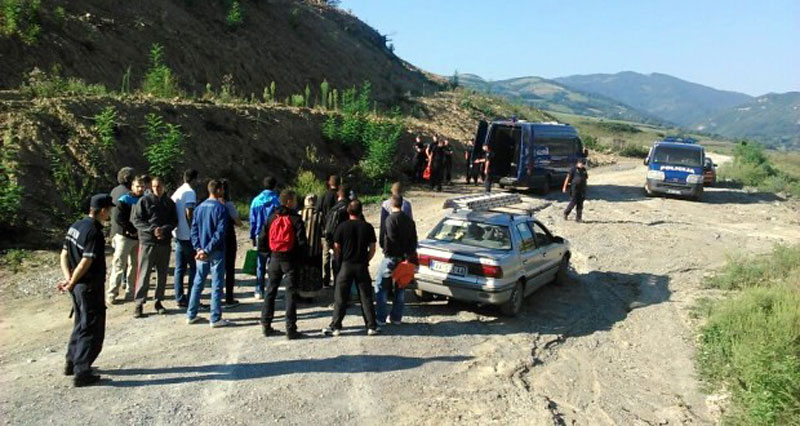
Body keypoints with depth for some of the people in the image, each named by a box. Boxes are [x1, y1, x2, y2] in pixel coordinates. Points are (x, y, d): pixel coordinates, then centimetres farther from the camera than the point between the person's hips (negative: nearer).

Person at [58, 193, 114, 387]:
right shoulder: (95, 232, -21)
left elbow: (64, 255, 8)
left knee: (81, 324, 23)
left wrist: (68, 278, -1)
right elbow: (85, 263, -23)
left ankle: (71, 363, 33)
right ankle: (81, 373, 5)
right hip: (90, 287, -9)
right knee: (92, 330, 1)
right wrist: (71, 284, -12)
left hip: (78, 285, 9)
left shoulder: (76, 226, 7)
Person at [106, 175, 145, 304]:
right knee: (119, 266, -5)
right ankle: (111, 294, 2)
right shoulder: (124, 200, -6)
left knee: (134, 265, 9)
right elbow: (118, 218, -14)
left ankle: (130, 292, 19)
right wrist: (133, 230, -12)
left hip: (138, 237, 5)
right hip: (124, 236, -5)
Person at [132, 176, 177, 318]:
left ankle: (158, 301, 21)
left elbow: (174, 221, 8)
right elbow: (136, 220, -5)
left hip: (165, 242, 4)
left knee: (162, 274, 9)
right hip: (147, 242, -3)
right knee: (144, 274, -2)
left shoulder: (169, 203, 8)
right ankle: (139, 303, 5)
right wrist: (152, 230, -17)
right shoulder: (144, 200, -2)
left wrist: (164, 229, -13)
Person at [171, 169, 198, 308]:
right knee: (194, 267, -1)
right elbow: (189, 214, -19)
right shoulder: (190, 193, -12)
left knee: (179, 268, 9)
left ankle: (179, 298, 13)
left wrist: (176, 227, 17)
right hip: (188, 236, -8)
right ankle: (191, 299, 0)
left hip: (178, 234, 8)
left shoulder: (177, 192, 13)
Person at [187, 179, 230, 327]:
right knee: (217, 285, 1)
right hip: (216, 252, -6)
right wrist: (207, 250, -16)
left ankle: (191, 315, 21)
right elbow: (220, 232, -19)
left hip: (201, 252, 6)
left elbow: (194, 229, 5)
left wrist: (198, 248, -2)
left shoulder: (199, 207, 8)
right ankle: (215, 318, 4)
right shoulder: (221, 208, -12)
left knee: (198, 283, 14)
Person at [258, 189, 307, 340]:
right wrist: (300, 255, 3)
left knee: (271, 291, 15)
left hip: (275, 259, 4)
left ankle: (266, 325, 18)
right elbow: (302, 242, -14)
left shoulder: (272, 218, 5)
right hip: (290, 259, -4)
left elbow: (262, 241, 3)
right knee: (291, 293, 1)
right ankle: (291, 329, 1)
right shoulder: (295, 219, -9)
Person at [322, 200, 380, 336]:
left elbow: (336, 248, -1)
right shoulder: (368, 227, 0)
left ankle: (335, 326, 8)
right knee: (366, 297, 8)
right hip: (362, 266, 1)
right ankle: (372, 326, 9)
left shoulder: (342, 227, -5)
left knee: (340, 298, 6)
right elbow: (372, 249, 2)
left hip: (346, 265, -1)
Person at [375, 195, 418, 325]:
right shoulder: (409, 220, 7)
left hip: (391, 257, -6)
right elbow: (414, 240, 11)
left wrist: (385, 249, -1)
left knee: (381, 286, 3)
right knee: (400, 288, 14)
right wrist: (409, 254, 15)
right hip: (404, 258, 7)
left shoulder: (391, 219, -15)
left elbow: (384, 240, -17)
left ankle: (380, 318, 1)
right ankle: (396, 317, 18)